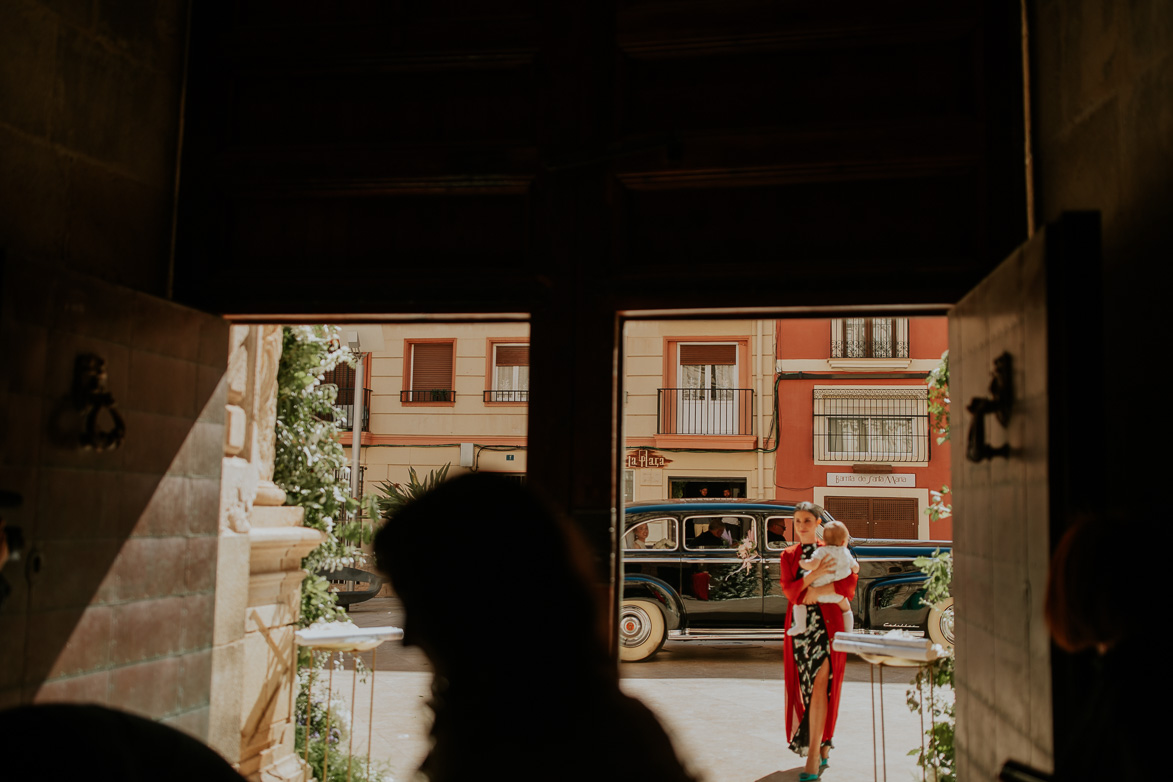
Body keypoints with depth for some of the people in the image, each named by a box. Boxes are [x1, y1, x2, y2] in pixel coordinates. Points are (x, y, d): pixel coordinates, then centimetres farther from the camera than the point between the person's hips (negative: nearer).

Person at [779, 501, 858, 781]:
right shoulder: (788, 556, 10)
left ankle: (813, 757, -12)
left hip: (827, 625, -3)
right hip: (799, 627, 3)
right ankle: (823, 749, 22)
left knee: (819, 687, -11)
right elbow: (790, 592, -4)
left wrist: (819, 590, -15)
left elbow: (850, 582, -7)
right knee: (805, 689, 7)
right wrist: (814, 574, -19)